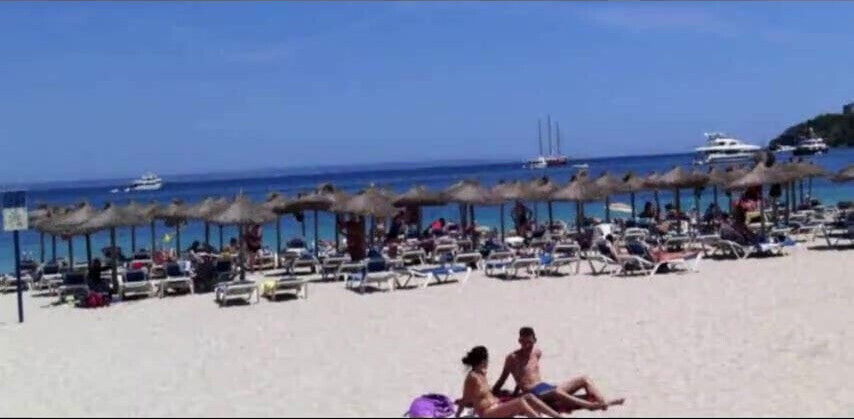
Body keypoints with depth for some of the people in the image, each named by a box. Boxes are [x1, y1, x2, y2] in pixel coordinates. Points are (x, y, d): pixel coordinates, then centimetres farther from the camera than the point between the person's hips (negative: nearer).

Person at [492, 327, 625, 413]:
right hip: (534, 395, -8)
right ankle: (591, 405, -47)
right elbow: (502, 379, 2)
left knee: (584, 379, -2)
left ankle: (604, 403, -21)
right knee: (557, 392, -42)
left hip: (547, 387, 8)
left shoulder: (537, 352, 15)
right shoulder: (512, 358, -4)